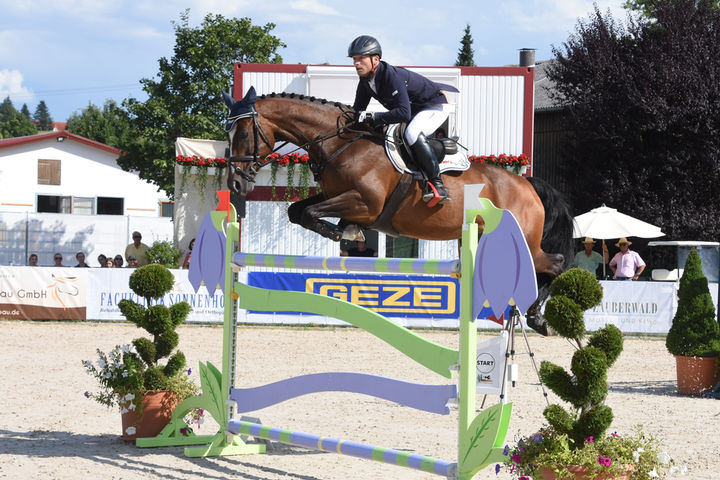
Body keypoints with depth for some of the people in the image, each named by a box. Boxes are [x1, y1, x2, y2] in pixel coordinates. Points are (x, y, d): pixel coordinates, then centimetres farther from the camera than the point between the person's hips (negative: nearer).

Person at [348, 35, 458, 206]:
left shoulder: (392, 76, -33)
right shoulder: (365, 82, -5)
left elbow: (404, 113, -42)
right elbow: (358, 110, 3)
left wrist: (373, 117, -44)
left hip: (436, 104, -10)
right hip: (414, 110, 10)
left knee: (413, 133, -35)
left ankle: (438, 185, -33)